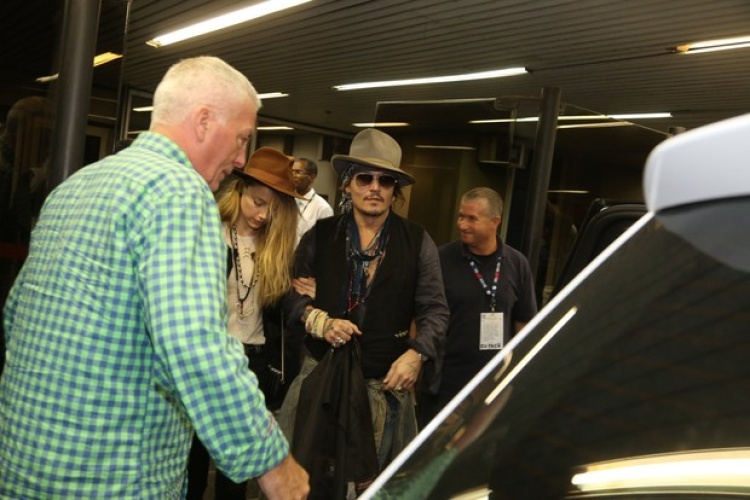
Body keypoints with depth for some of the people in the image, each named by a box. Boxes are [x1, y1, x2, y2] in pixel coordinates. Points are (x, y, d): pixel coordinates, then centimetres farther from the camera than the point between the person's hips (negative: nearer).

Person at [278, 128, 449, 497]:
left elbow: (435, 308, 1)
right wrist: (320, 322, -13)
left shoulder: (417, 242, 0)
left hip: (386, 382, 0)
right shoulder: (320, 235, 2)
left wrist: (417, 354, -14)